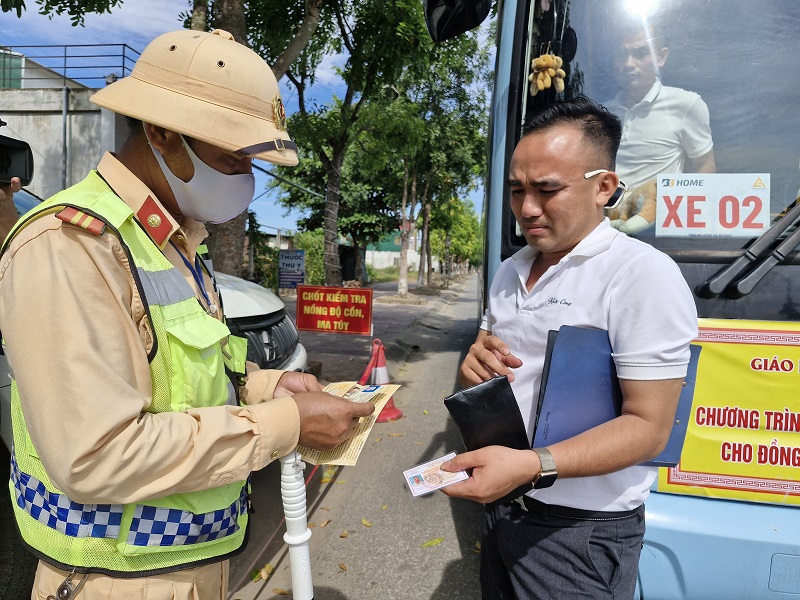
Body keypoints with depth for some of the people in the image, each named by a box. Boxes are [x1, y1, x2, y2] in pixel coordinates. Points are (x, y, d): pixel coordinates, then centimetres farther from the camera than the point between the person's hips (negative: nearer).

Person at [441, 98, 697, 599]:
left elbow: (648, 427, -20)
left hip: (580, 532, -6)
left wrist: (531, 465, -31)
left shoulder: (642, 274, -18)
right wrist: (476, 365, -8)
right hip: (501, 508, 7)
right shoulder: (510, 272, 6)